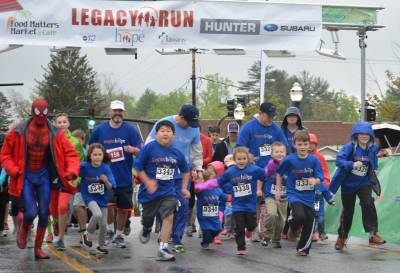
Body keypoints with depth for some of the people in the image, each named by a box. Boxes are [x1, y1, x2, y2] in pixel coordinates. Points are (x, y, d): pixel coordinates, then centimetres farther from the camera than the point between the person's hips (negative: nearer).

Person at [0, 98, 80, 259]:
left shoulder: (55, 134, -3)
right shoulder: (19, 132, -6)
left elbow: (71, 154, 0)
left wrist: (72, 171, -17)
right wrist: (14, 171, -12)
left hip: (44, 176, 2)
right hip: (26, 176, -2)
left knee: (44, 213, 2)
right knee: (31, 212, -12)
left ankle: (38, 248, 17)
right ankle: (23, 230, 24)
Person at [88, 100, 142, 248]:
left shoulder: (130, 130, 0)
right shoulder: (100, 130, 4)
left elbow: (140, 151, -7)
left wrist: (133, 150, -28)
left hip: (125, 177, 1)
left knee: (124, 208, 8)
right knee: (108, 204, -16)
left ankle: (119, 235, 25)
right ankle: (109, 229, 8)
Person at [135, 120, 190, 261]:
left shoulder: (177, 153, -1)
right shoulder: (149, 148, -12)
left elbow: (185, 171, 15)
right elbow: (138, 167, -9)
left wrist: (184, 188, 8)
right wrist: (148, 182, -18)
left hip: (168, 191, 1)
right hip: (150, 191, -1)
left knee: (168, 217, -15)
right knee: (148, 218, 17)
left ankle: (163, 248, -12)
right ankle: (146, 231, 53)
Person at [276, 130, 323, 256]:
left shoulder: (314, 160, -6)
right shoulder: (289, 160, -8)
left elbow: (320, 178, -6)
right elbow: (279, 173, 8)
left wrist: (315, 181, -29)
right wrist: (278, 190, 9)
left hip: (309, 197, 3)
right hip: (294, 195, -3)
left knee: (309, 224, 5)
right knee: (300, 216, -28)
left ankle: (303, 249, 27)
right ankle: (293, 227, 8)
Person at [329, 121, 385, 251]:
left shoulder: (373, 149, -2)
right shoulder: (349, 147, -15)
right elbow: (339, 160, -26)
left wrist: (375, 170, 3)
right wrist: (352, 164, -39)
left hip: (364, 183, 1)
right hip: (348, 184, -1)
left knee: (368, 203, -25)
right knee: (347, 211, 11)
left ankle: (373, 234, -22)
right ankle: (342, 237, 32)